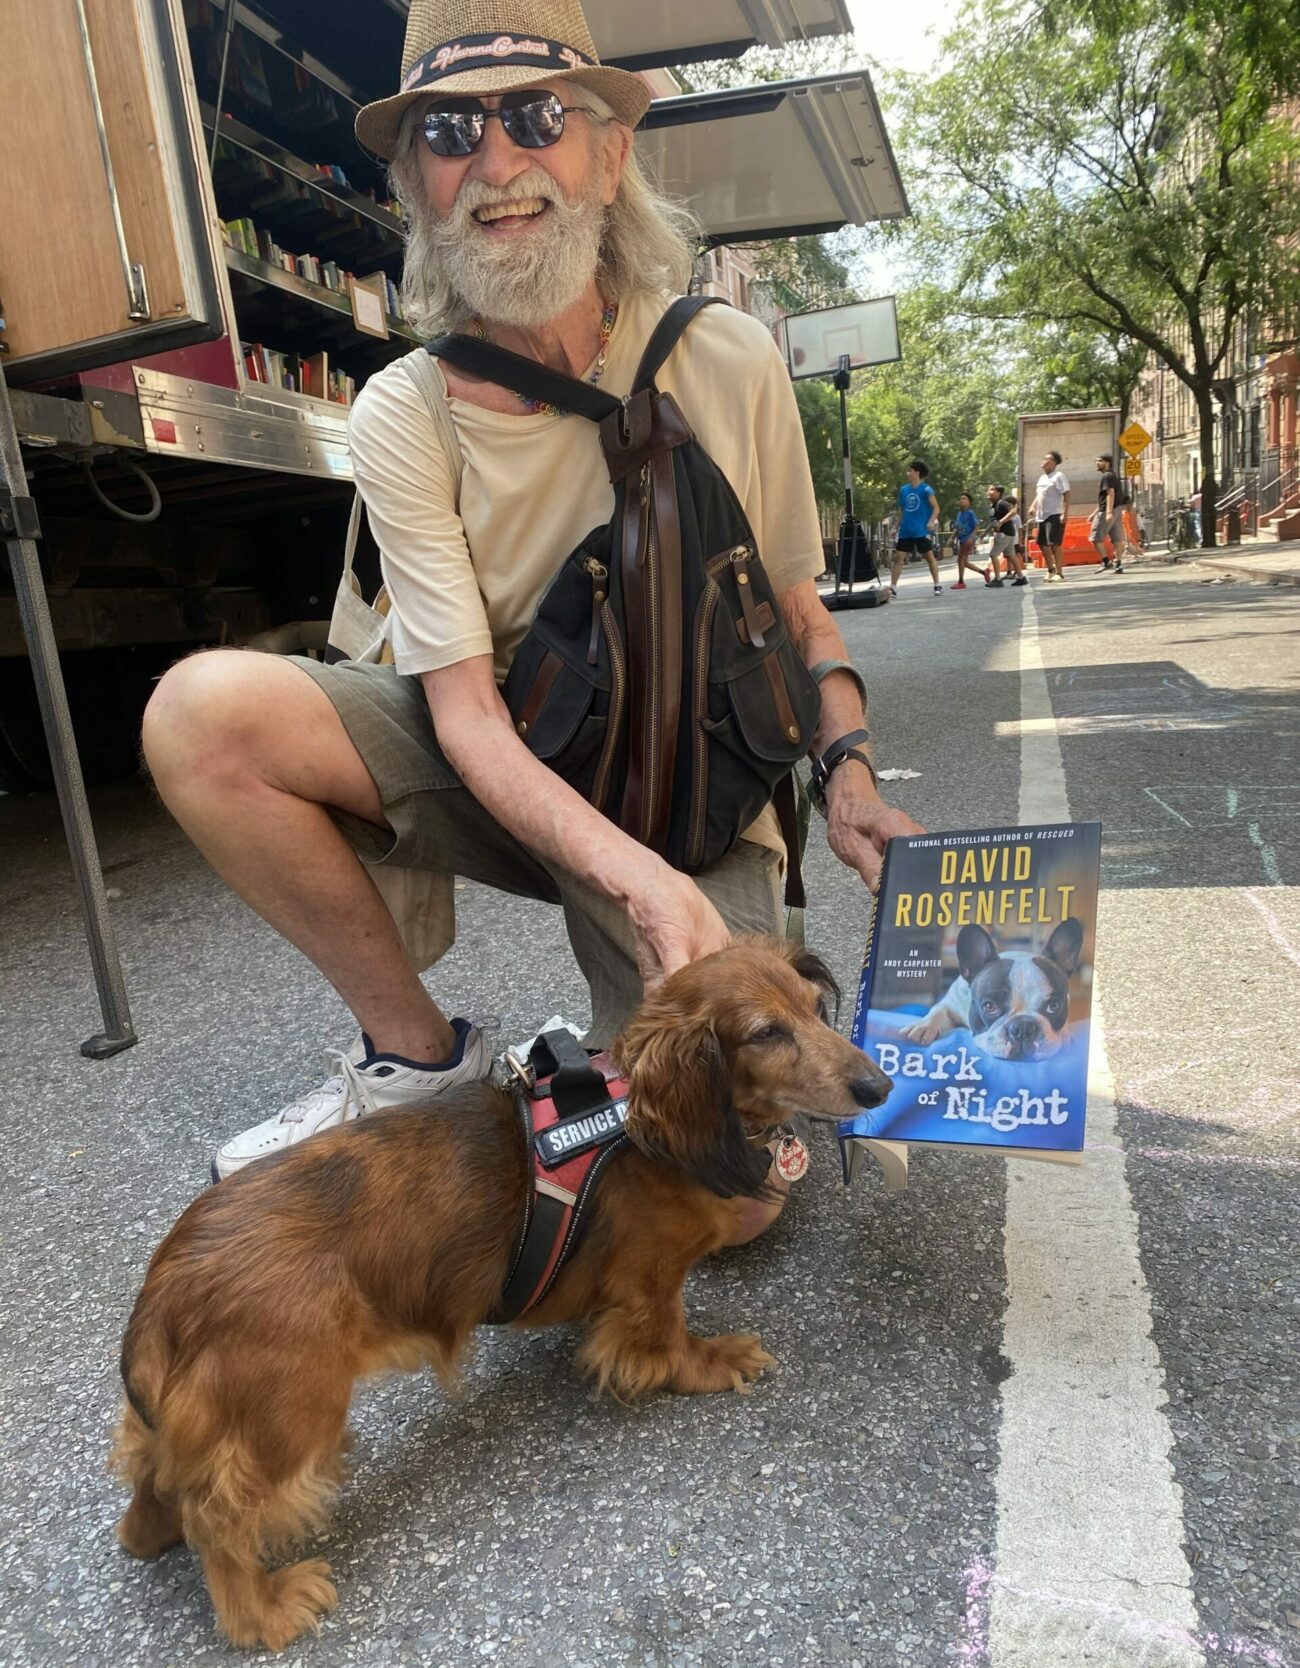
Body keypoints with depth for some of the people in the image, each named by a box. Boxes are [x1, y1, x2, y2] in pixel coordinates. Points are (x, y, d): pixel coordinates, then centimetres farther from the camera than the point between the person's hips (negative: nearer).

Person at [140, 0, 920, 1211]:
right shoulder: (403, 418, -11)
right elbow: (467, 711, -18)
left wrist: (847, 770, -16)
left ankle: (606, 1058, 20)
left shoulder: (729, 361, -8)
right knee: (204, 709, -25)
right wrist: (634, 875, -34)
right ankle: (418, 1056, -5)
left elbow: (800, 615, 3)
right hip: (509, 782, 1)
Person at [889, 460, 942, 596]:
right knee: (898, 557, -1)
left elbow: (936, 507, -12)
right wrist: (897, 527, 15)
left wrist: (932, 521, -28)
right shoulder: (903, 489, 9)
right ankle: (892, 588, 2)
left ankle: (937, 586, 9)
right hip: (905, 531, 5)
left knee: (929, 556, 1)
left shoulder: (926, 489, -8)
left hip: (922, 531, -5)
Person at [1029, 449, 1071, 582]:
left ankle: (1059, 573, -4)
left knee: (1054, 544, -10)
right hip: (1042, 516, 9)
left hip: (1055, 515, -9)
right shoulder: (1042, 477, 17)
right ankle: (1051, 569, 27)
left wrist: (1065, 513, -23)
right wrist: (1033, 508, 9)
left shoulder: (1059, 476, -8)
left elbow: (1066, 495, -14)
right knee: (1042, 543, 12)